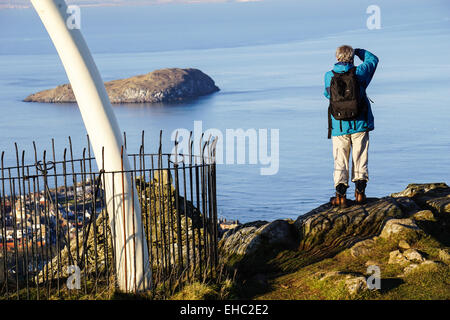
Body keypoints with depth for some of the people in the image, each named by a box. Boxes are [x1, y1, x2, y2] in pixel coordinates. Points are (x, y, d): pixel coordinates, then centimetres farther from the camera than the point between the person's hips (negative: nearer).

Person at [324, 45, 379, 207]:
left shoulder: (329, 76, -3)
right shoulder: (359, 72, -5)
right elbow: (373, 59, 15)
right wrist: (357, 51, 28)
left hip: (339, 127, 0)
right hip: (360, 125, 0)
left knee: (340, 162, 5)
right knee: (360, 160, 9)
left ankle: (340, 195, -1)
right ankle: (360, 193, 7)